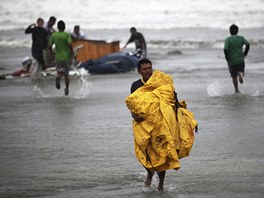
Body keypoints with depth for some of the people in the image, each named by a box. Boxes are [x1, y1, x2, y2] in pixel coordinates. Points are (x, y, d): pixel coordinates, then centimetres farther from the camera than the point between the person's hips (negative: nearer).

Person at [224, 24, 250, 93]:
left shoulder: (228, 39, -7)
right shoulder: (241, 38, 0)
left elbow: (225, 50, -19)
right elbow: (248, 44, -13)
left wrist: (227, 59, -8)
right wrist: (245, 54, 0)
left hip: (231, 61, -1)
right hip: (240, 60, 1)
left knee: (234, 76, 15)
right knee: (242, 72, 17)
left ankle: (236, 89, 15)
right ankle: (241, 73, -19)